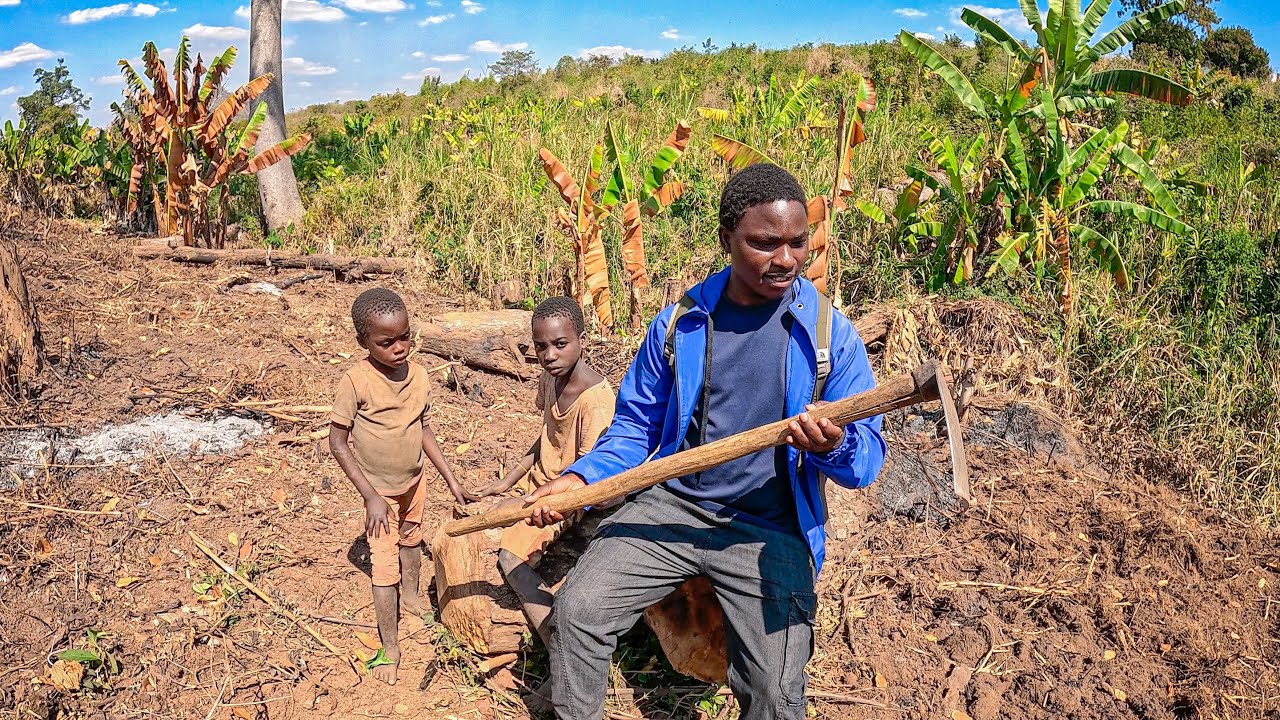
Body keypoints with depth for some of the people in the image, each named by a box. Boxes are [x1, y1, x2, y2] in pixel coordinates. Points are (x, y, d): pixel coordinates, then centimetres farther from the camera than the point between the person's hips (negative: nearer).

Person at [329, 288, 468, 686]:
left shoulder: (419, 375, -12)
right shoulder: (355, 383, -27)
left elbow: (423, 428, 2)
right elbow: (338, 443, -20)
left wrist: (450, 478, 3)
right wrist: (371, 497, -21)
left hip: (414, 481, 5)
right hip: (381, 490, -5)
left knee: (411, 540, 27)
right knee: (385, 566, 0)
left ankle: (410, 594, 55)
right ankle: (390, 647, 17)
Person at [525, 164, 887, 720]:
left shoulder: (832, 335, -5)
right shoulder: (679, 323, 2)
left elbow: (867, 457, -3)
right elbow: (637, 426, 11)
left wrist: (834, 447, -28)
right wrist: (581, 478, -5)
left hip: (768, 529, -2)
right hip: (672, 506, 2)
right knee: (577, 610, -12)